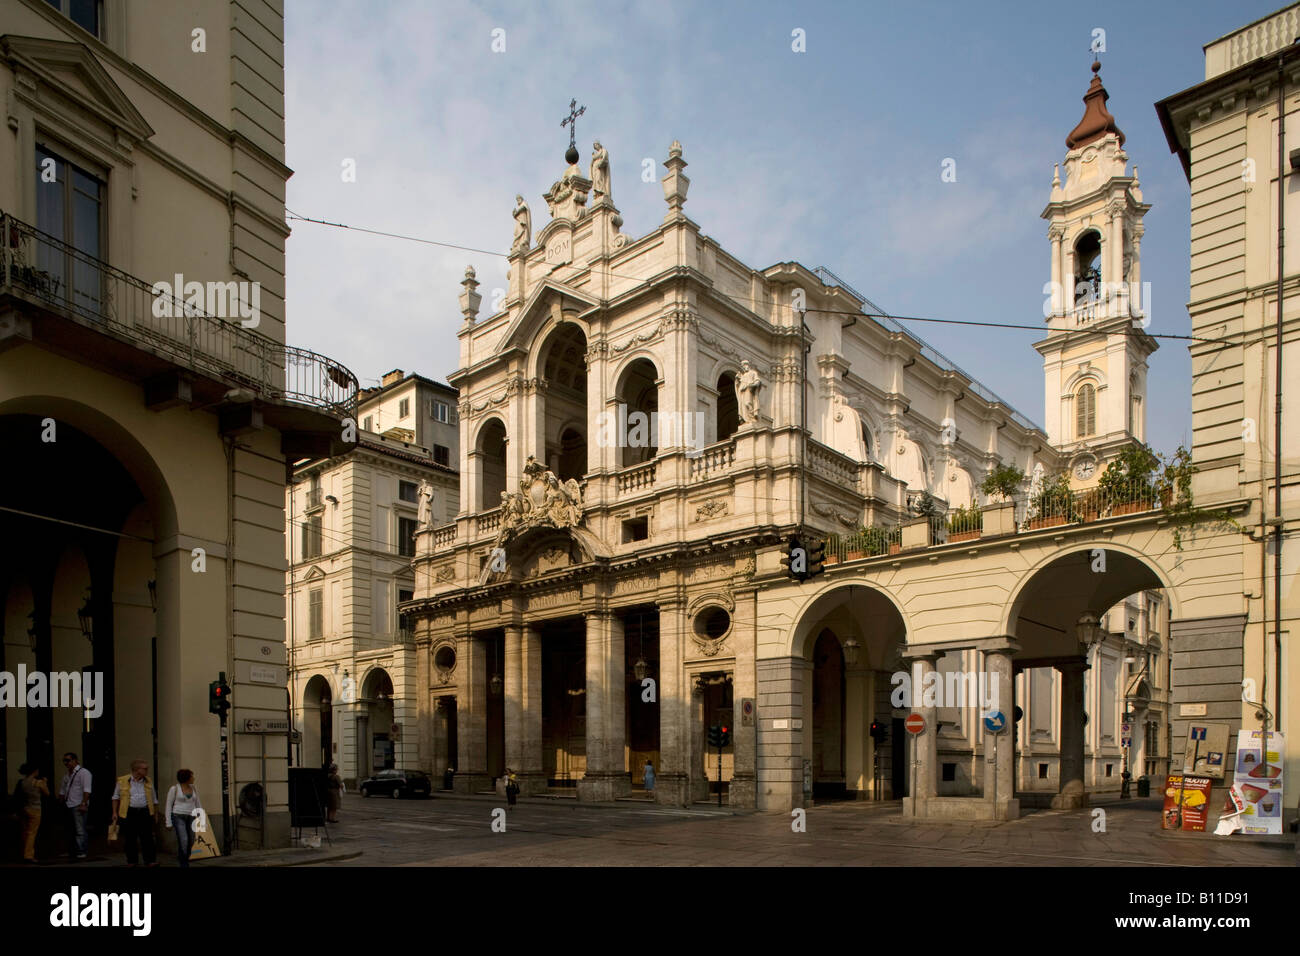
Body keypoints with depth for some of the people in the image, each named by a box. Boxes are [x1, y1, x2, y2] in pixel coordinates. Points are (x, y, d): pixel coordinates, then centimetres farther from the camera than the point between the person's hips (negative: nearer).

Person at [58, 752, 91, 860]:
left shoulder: (83, 772, -8)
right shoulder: (66, 773, 17)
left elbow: (87, 790, -15)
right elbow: (62, 790, 25)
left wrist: (83, 804, -21)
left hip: (78, 806, -8)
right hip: (68, 806, 8)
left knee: (80, 830, -9)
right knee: (70, 830, 13)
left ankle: (81, 852, -8)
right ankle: (71, 852, 20)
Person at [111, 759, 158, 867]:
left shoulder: (148, 782, 10)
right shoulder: (122, 781, 1)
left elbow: (154, 799, 17)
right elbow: (116, 797, 8)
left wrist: (156, 813, 15)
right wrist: (115, 812, 3)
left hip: (145, 813, 2)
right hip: (129, 813, -2)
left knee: (147, 837, -2)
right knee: (130, 838, 4)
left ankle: (150, 860, 0)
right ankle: (131, 861, 17)